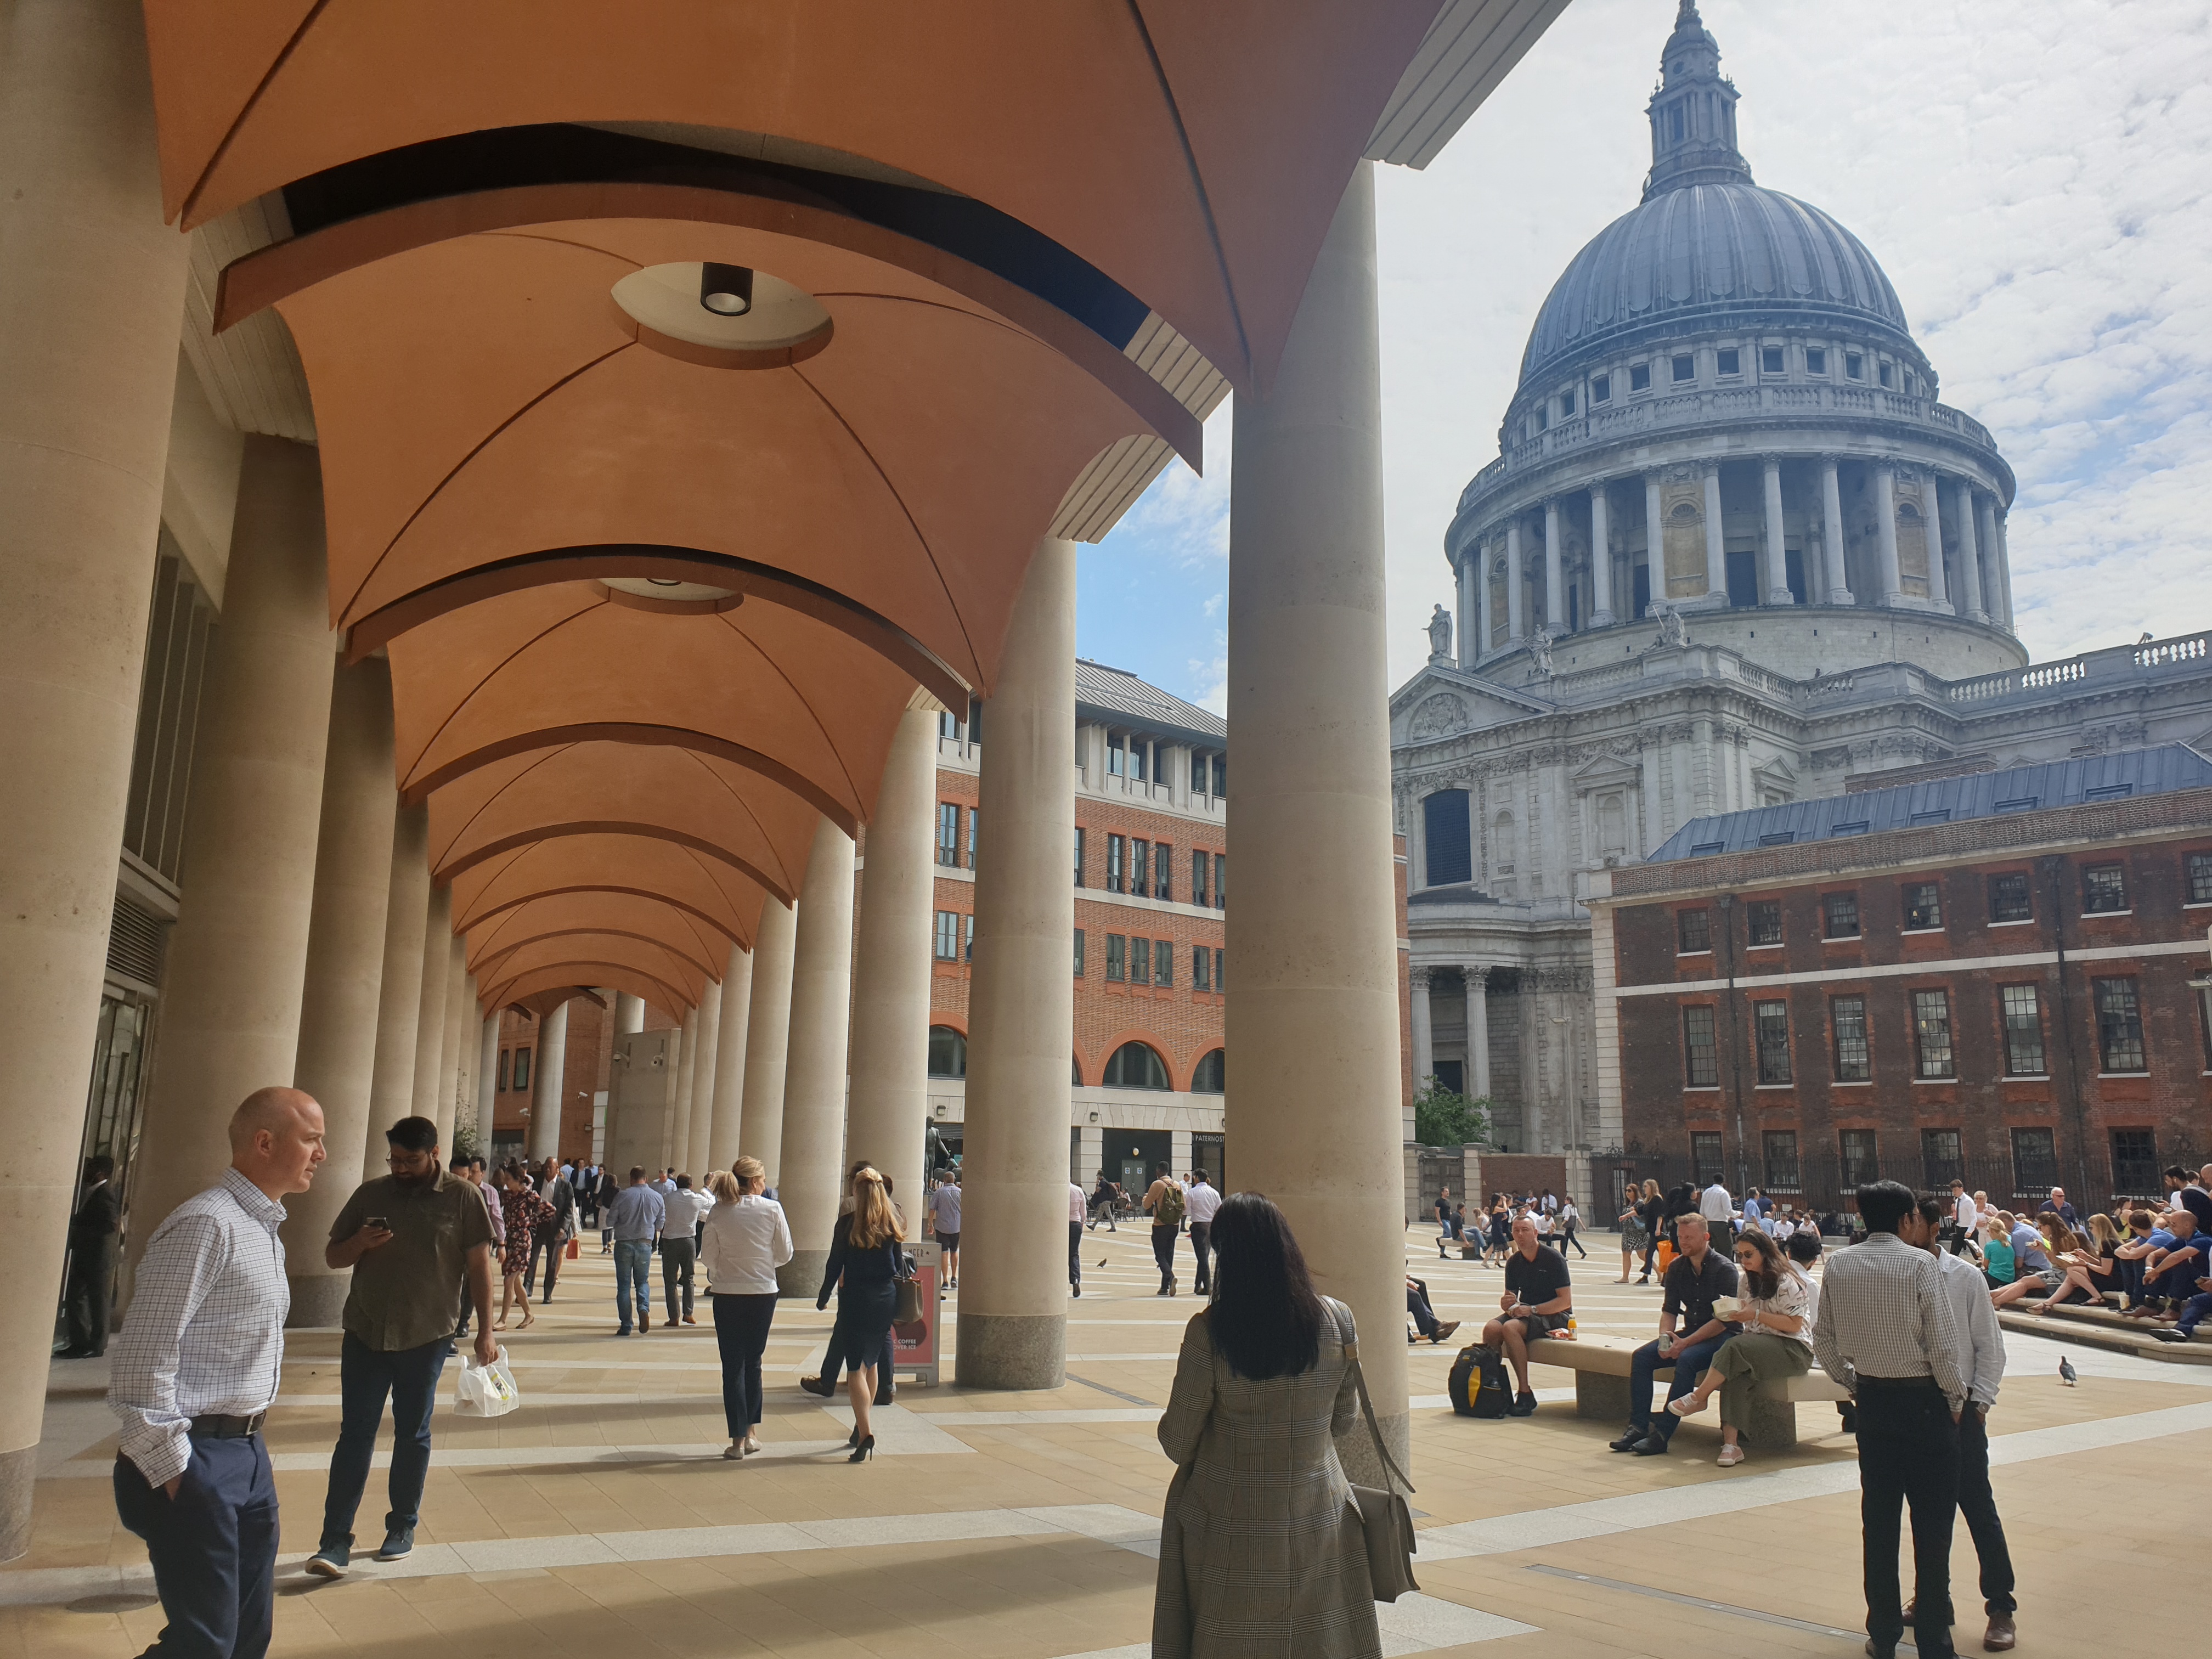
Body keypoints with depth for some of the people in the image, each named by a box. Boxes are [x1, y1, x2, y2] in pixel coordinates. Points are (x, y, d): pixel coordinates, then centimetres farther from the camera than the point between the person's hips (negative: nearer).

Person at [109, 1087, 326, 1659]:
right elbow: (144, 1357, -21)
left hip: (248, 1454, 9)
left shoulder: (263, 1228, 13)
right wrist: (171, 1472, -17)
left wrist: (248, 1443, 14)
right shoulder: (206, 1226, -18)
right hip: (197, 1461, -9)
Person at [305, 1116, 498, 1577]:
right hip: (365, 1333, 2)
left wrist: (485, 1328, -4)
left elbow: (478, 1264, -1)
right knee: (355, 1434, 0)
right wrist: (359, 1243, -12)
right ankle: (336, 1540, 4)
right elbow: (332, 1257, 10)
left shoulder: (463, 1198, -3)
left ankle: (402, 1528, 24)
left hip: (426, 1336, -2)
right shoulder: (370, 1194, 4)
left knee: (413, 1435, 10)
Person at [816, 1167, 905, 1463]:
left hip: (856, 1297, -4)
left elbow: (835, 1264, -4)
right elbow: (899, 1264, 9)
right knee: (871, 1363, 19)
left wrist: (823, 1297, 8)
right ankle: (862, 1425, 27)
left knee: (856, 1368, -5)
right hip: (886, 1298, 4)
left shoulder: (847, 1223, -6)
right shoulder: (892, 1223, 4)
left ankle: (865, 1432, -19)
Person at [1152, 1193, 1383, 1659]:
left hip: (1230, 1531, -2)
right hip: (1318, 1526, 3)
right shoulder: (1337, 1321, -9)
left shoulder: (1208, 1331, -18)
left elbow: (1177, 1442, -9)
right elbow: (1345, 1421, 5)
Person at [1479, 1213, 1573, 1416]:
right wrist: (1506, 1304, -13)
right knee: (1491, 1329, -25)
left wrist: (1532, 1310, -22)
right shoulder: (1513, 1262, 8)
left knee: (1511, 1328, -33)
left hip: (1554, 1316, -6)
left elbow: (1565, 1301, -15)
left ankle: (1526, 1395, -26)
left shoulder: (1553, 1258, -10)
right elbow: (1510, 1297, 13)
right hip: (1524, 1313, 6)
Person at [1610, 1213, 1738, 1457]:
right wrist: (1665, 1338, -11)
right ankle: (1638, 1426, -17)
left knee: (1687, 1359, -34)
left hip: (1722, 1336, -7)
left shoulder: (1724, 1269, -13)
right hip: (1691, 1333, 7)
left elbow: (1724, 1320, -17)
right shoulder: (1676, 1268, 6)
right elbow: (1669, 1310, 10)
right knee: (1642, 1356, -15)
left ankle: (1662, 1433, -31)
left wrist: (1685, 1343, -23)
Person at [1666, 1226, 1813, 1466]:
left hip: (1794, 1350, -7)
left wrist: (1756, 1314, -19)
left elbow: (1794, 1324, -14)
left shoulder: (1787, 1282, -9)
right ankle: (1731, 1442, -34)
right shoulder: (1750, 1279, 16)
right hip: (1759, 1345, 7)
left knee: (1736, 1347, -34)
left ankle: (1699, 1397, -18)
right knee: (1736, 1376, -29)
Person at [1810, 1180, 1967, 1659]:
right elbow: (1943, 1345, -14)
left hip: (1872, 1400, 5)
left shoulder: (1838, 1266, 1)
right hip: (1923, 1400, -4)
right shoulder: (1920, 1264, -14)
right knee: (1932, 1523, 4)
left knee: (1878, 1517, 12)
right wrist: (1955, 1398, 0)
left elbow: (1823, 1341, 5)